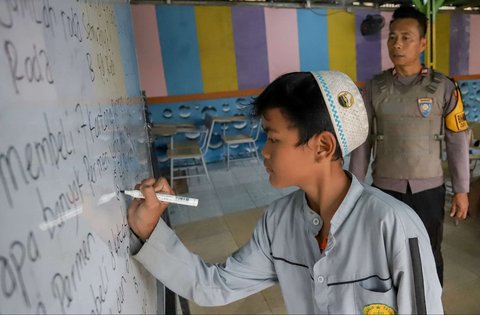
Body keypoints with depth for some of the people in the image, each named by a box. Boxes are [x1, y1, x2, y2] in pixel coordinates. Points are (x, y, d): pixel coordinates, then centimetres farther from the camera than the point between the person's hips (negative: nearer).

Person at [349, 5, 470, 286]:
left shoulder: (443, 87, -7)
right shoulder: (375, 87, -5)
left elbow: (457, 141, -2)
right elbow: (363, 140, -2)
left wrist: (462, 190, 0)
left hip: (428, 189, 0)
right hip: (385, 188, 1)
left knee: (429, 255, 18)